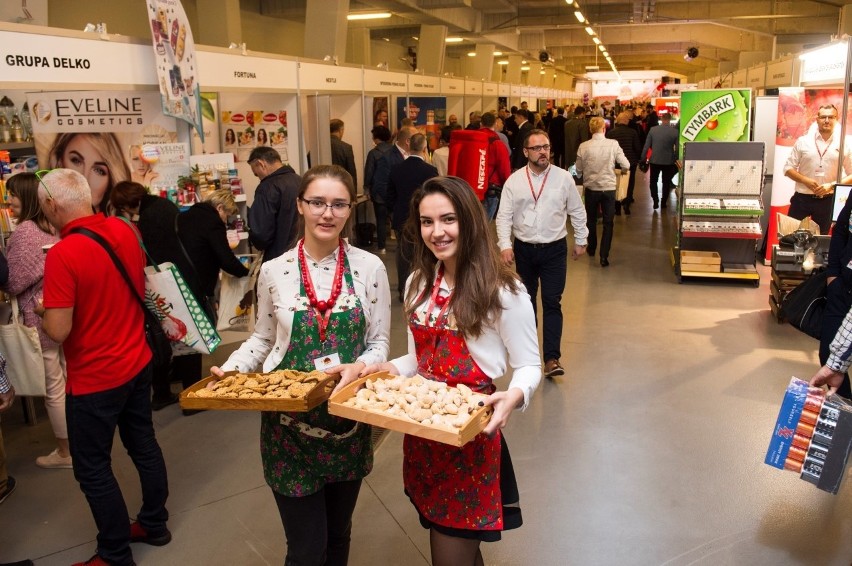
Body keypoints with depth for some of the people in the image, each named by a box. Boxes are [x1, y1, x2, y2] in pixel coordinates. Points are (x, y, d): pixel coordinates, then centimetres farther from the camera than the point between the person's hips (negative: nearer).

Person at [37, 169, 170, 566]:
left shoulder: (62, 255, -25)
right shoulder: (124, 230, -3)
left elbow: (58, 331, -23)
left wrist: (44, 310, -3)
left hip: (94, 380, -7)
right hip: (138, 363, 7)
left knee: (92, 469, 10)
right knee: (144, 445, 20)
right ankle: (154, 525, 37)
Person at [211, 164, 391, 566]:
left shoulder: (369, 268, -5)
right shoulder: (274, 271, -5)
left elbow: (380, 342, -1)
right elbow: (262, 340, 7)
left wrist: (359, 367, -21)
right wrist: (229, 370, -10)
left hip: (348, 420, 1)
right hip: (289, 424, -1)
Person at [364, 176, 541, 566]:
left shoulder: (503, 291, -15)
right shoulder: (419, 283, 5)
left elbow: (528, 365, -9)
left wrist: (514, 396, -30)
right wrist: (388, 369, -5)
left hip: (472, 434, -6)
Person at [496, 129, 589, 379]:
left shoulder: (564, 178, -2)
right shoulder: (514, 181, -3)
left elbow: (577, 212, 7)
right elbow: (504, 216, -4)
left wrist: (581, 241, 10)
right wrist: (505, 245, -15)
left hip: (555, 249, -1)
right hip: (523, 248, 1)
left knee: (552, 302, -6)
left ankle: (552, 358, -7)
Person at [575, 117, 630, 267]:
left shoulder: (583, 146, -10)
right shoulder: (613, 144, -11)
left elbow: (578, 170, -2)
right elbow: (626, 166, -8)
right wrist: (623, 170, 14)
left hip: (591, 188, 1)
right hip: (609, 188, -1)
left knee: (591, 220, 21)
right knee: (608, 223, 8)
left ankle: (591, 248, 38)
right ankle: (604, 256, 3)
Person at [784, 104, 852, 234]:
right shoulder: (803, 141, 0)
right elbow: (788, 168, 1)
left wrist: (831, 185, -14)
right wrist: (805, 180, -15)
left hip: (827, 201, 1)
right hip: (801, 198, -1)